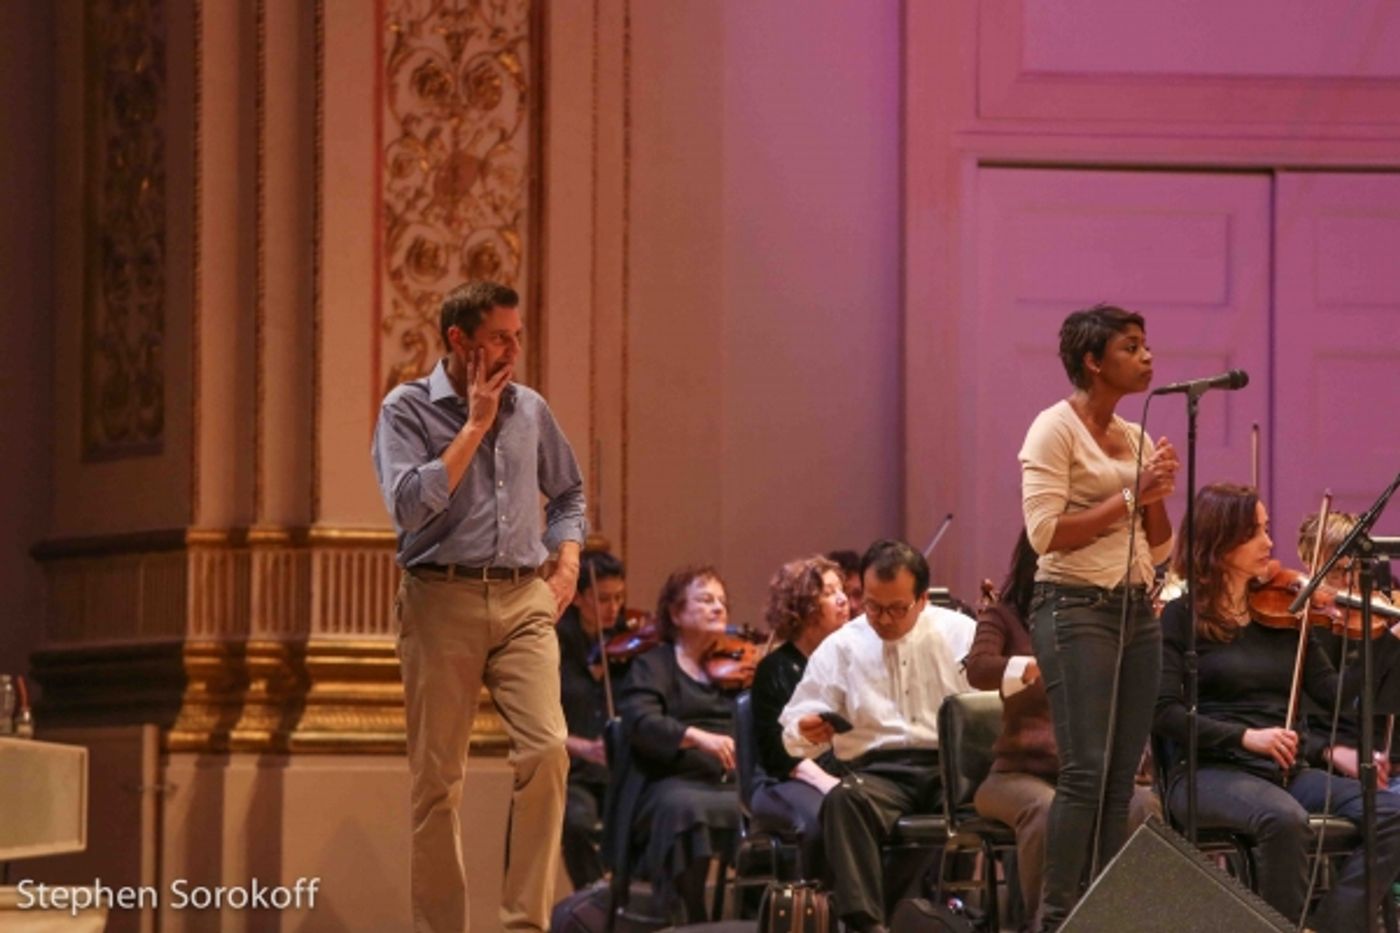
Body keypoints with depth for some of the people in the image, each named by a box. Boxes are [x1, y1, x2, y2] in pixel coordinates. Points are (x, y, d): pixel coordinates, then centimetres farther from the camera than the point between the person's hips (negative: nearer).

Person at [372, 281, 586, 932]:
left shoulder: (530, 410, 12)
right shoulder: (408, 409, -1)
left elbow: (568, 492, 28)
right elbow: (410, 505, -16)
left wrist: (567, 562, 10)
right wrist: (475, 425, -10)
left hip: (524, 600, 3)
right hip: (443, 600, -3)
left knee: (546, 750, -16)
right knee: (436, 776, 1)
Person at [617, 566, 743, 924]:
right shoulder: (654, 665, 13)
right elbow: (639, 721, -7)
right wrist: (696, 737, -23)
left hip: (733, 786, 4)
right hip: (675, 784, -4)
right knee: (684, 809, -38)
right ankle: (684, 920, -32)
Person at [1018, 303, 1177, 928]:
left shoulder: (1136, 438, 15)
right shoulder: (1056, 428, -5)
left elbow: (1159, 550, 17)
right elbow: (1045, 532, -15)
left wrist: (1157, 495, -1)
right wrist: (1129, 497, -13)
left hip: (1135, 611, 7)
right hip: (1076, 610, -7)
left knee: (1120, 779, 2)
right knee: (1086, 771, -14)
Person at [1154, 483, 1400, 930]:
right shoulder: (1183, 617, 0)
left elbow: (1330, 692, 5)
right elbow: (1165, 712, -9)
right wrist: (1244, 736, -21)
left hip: (1287, 769, 5)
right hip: (1211, 770, -5)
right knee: (1283, 817, -37)